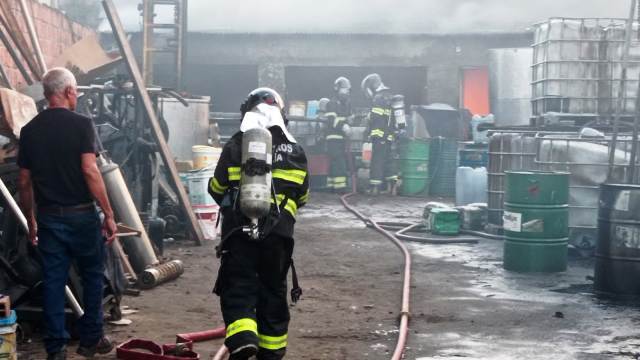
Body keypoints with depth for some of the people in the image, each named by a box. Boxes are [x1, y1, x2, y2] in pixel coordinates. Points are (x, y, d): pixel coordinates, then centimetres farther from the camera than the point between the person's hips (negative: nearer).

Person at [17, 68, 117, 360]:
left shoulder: (30, 130, 5)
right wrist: (109, 214, -13)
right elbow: (90, 170, -17)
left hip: (48, 216, 4)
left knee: (53, 281, 8)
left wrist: (31, 220, 18)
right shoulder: (81, 124, -9)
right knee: (92, 276, 12)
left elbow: (24, 181, 7)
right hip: (81, 215, -4)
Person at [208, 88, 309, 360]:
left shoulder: (235, 146, -1)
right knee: (273, 291, 14)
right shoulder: (296, 151, 7)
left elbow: (216, 188, 5)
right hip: (279, 232, 2)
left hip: (239, 229, -2)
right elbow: (302, 197, 14)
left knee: (238, 288, 2)